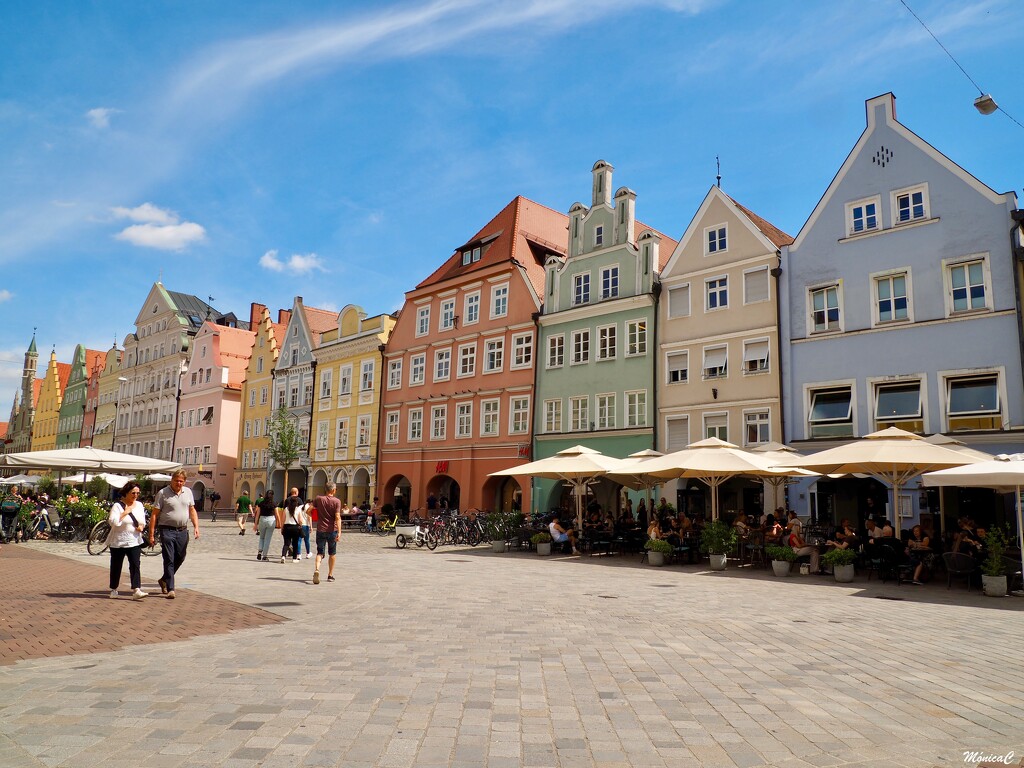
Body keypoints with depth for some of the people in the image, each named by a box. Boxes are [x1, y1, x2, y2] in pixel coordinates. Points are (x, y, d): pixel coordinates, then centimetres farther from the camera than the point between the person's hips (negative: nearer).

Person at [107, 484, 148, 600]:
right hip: (118, 542, -3)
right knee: (116, 566, 9)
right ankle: (113, 589, 27)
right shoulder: (117, 506, -8)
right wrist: (125, 512, -19)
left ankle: (136, 591, -15)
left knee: (135, 565, -9)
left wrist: (142, 526, -1)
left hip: (134, 541, 3)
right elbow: (113, 521, -20)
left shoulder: (139, 505, 9)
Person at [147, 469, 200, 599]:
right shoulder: (162, 493, -5)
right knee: (169, 560, -5)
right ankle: (170, 589, 0)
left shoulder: (188, 492, 9)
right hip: (167, 530, -5)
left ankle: (164, 580, 35)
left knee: (180, 558, 13)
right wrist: (151, 534, -9)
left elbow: (192, 510, 15)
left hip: (183, 531, 5)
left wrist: (196, 526, 4)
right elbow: (155, 514, -5)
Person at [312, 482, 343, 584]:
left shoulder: (318, 499, 0)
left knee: (320, 552, 5)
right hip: (332, 530, -1)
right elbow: (337, 517, -14)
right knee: (332, 553, 15)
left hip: (320, 530, 1)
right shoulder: (337, 501, -7)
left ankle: (316, 570, -22)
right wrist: (339, 531, -16)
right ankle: (330, 575, 20)